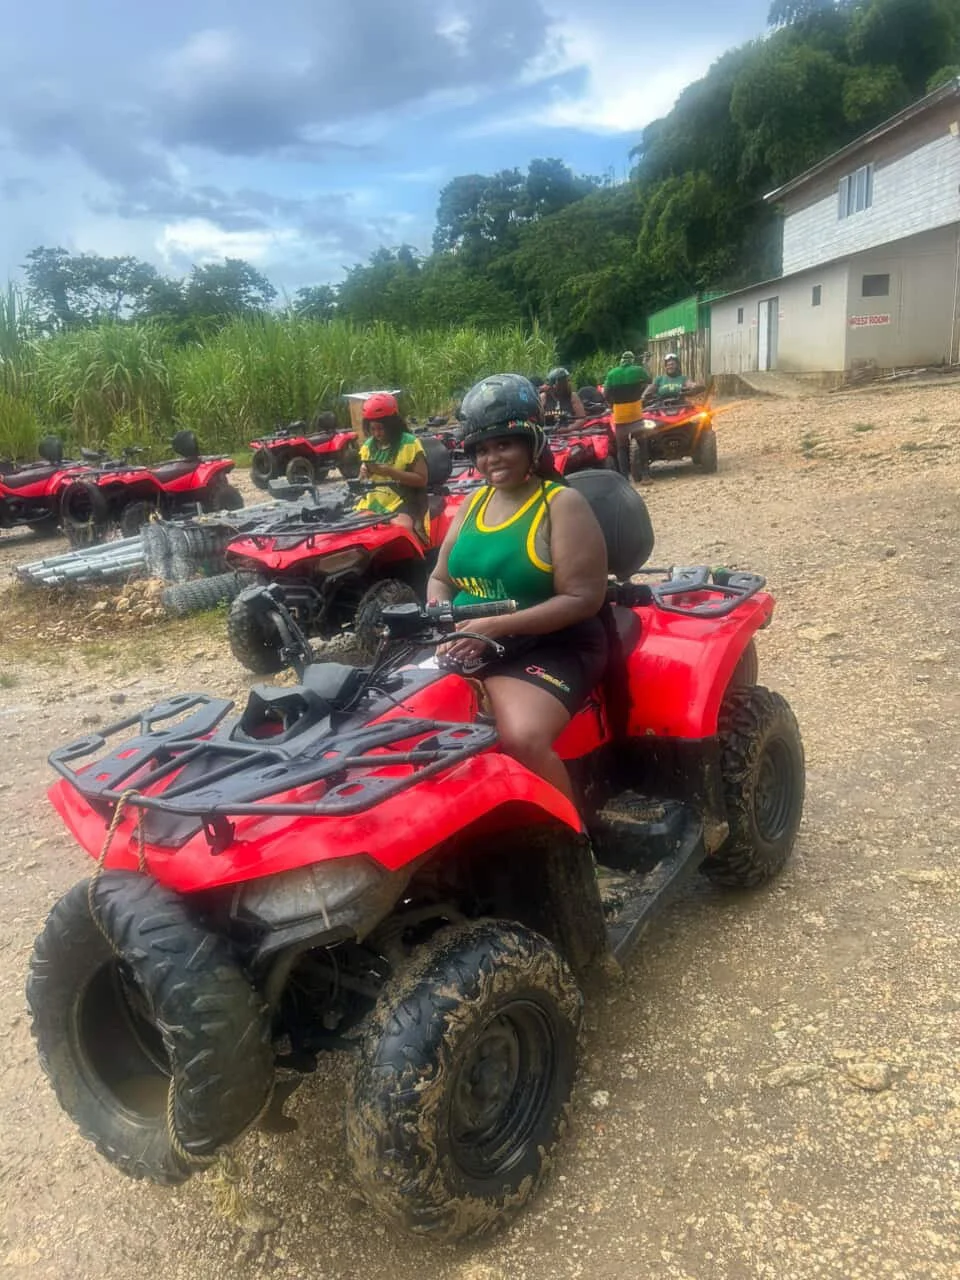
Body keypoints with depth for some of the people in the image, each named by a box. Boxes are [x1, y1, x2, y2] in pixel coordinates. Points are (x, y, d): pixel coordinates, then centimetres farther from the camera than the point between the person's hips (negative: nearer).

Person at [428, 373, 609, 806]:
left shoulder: (562, 503, -7)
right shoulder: (473, 503, 13)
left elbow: (584, 598, -15)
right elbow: (441, 578, 20)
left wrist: (496, 626, -22)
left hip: (548, 649, -7)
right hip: (465, 647, 7)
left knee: (521, 738, -33)